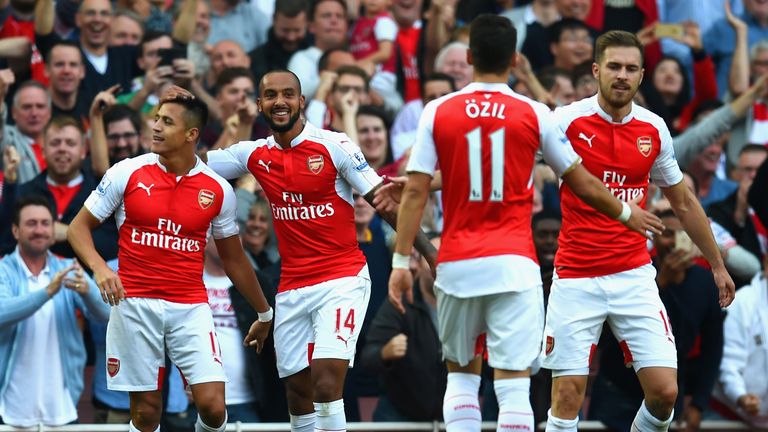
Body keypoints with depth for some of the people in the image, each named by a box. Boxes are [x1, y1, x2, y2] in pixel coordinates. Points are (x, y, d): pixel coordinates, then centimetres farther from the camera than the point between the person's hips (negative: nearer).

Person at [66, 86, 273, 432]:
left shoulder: (218, 190, 2)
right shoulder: (127, 173, -2)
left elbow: (233, 259, 15)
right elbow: (79, 227, 4)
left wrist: (265, 314, 22)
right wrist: (100, 268, -15)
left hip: (191, 309, 1)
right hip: (134, 304, 0)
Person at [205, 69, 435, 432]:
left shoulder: (333, 146, -8)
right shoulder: (254, 155, 6)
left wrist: (429, 252, -12)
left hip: (342, 282, -5)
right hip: (291, 289, 5)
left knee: (326, 385, -19)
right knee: (298, 395, 6)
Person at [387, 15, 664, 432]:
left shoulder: (438, 112, 2)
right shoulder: (535, 114, 1)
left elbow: (415, 191, -2)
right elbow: (582, 183, 9)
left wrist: (401, 261, 1)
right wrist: (626, 214, 26)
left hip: (457, 264, 2)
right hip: (512, 264, -2)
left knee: (461, 373, 18)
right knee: (513, 383, -4)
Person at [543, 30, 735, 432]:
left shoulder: (654, 129, 4)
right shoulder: (568, 121, -8)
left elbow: (683, 203, 17)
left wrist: (717, 265, 22)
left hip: (634, 277, 3)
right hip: (576, 279, -3)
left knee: (665, 391, -5)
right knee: (567, 395, -4)